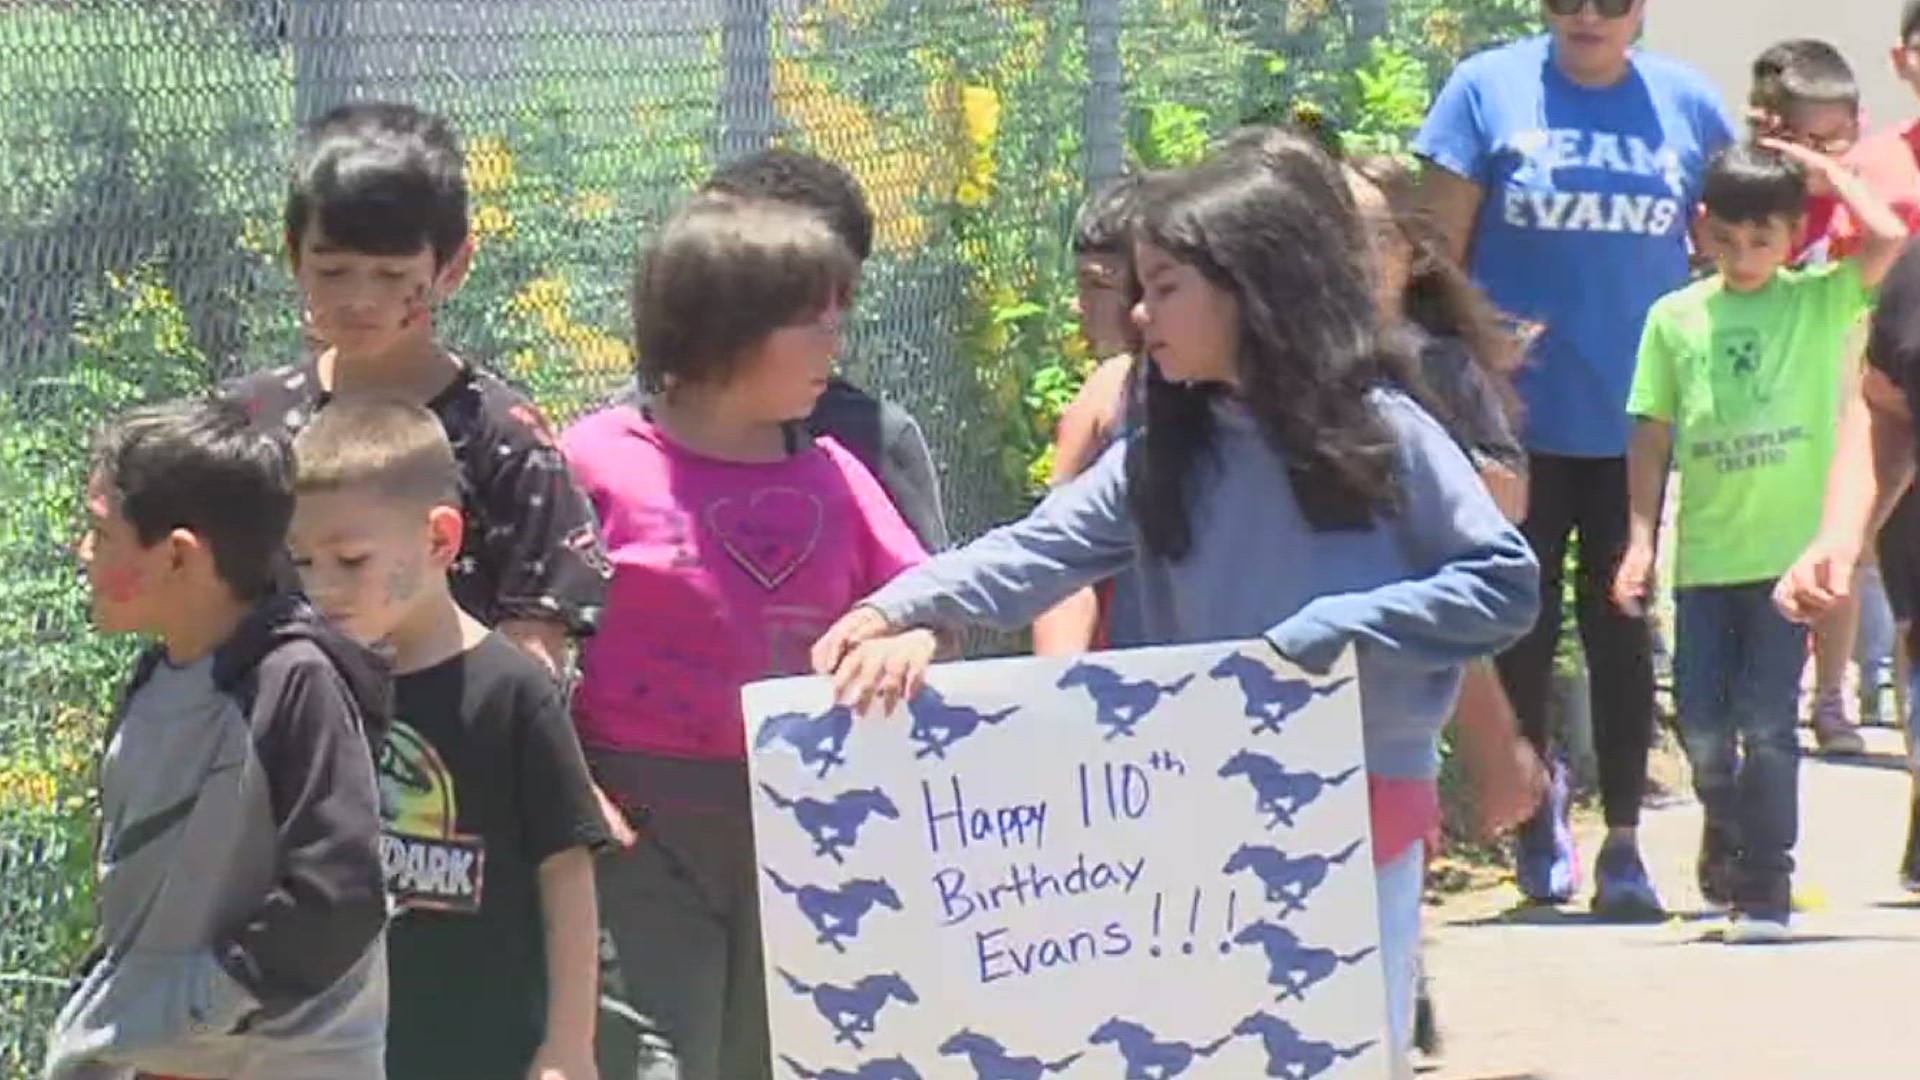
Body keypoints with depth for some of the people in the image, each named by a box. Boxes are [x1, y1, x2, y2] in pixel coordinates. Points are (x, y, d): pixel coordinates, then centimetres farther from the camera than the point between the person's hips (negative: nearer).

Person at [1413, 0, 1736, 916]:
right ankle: (1534, 796, 32)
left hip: (1638, 418, 1)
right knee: (1526, 619, 9)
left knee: (1619, 622, 4)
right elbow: (1441, 246, 0)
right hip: (1517, 417, -1)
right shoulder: (1490, 90, -2)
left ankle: (1623, 841, 7)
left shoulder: (1685, 104, 4)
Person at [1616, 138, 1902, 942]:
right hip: (1705, 552, 2)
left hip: (1789, 550, -2)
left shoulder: (1819, 302, 1)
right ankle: (1728, 833, 34)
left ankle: (1766, 883, 4)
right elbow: (1651, 437, 9)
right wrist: (1641, 539, 4)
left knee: (1766, 719, -5)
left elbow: (1889, 237, -16)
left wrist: (1828, 172, -3)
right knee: (1700, 721, 6)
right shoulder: (1675, 317, 6)